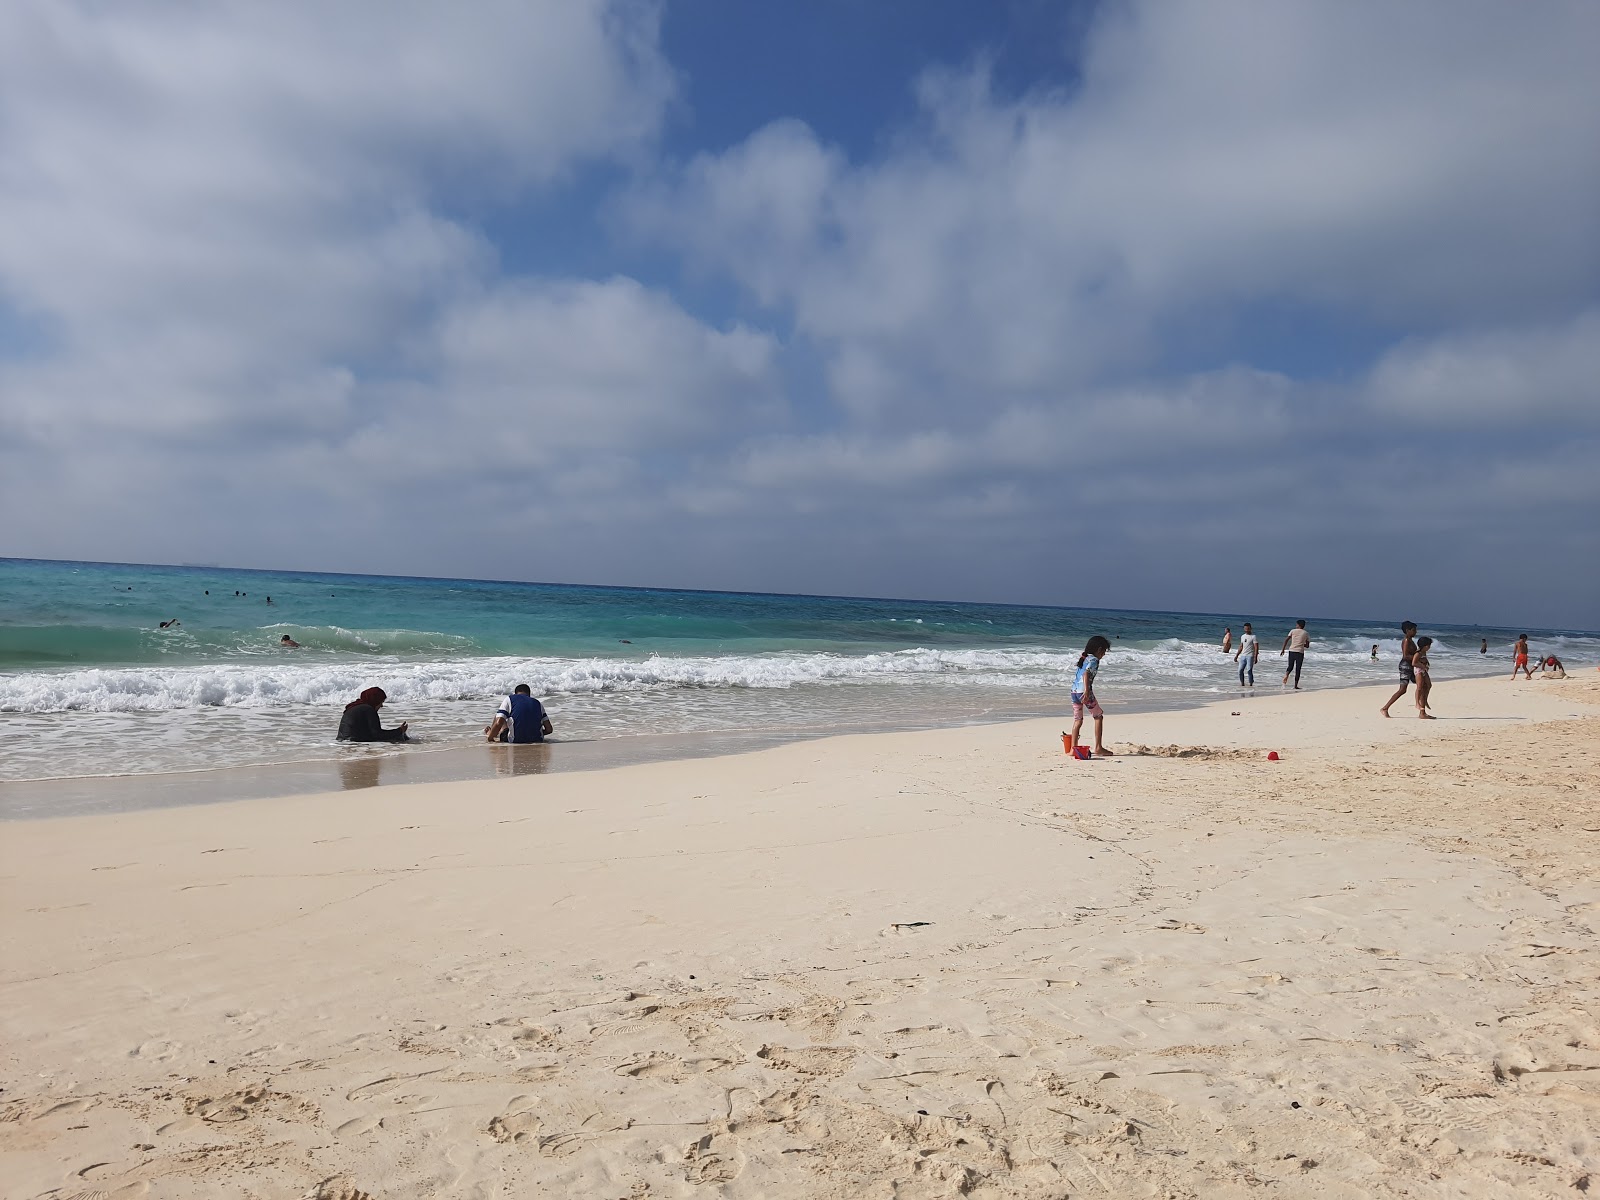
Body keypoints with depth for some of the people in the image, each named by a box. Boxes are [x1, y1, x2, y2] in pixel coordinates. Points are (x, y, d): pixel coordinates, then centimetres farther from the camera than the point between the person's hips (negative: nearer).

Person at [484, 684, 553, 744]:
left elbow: (498, 724, -10)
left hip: (515, 740, -2)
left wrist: (489, 738, 5)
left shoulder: (509, 699, 4)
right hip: (537, 740, 2)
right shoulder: (538, 703, 11)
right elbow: (549, 729, 5)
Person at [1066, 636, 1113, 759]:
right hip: (1084, 691, -8)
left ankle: (1073, 748, 6)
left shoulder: (1084, 658, 20)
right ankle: (1098, 748, 5)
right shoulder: (1094, 660, -5)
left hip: (1074, 691, 8)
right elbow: (1086, 674, -20)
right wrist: (1087, 692, -27)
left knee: (1077, 720, 11)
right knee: (1099, 717, 6)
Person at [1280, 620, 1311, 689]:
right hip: (1300, 652, -1)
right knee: (1298, 669, 6)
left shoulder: (1293, 631, 6)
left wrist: (1283, 649, 1)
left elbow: (1286, 640, -2)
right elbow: (1307, 645, 10)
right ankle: (1296, 685, 5)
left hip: (1292, 650, 1)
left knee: (1290, 666, 15)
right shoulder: (1306, 633, 8)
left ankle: (1286, 675, -18)